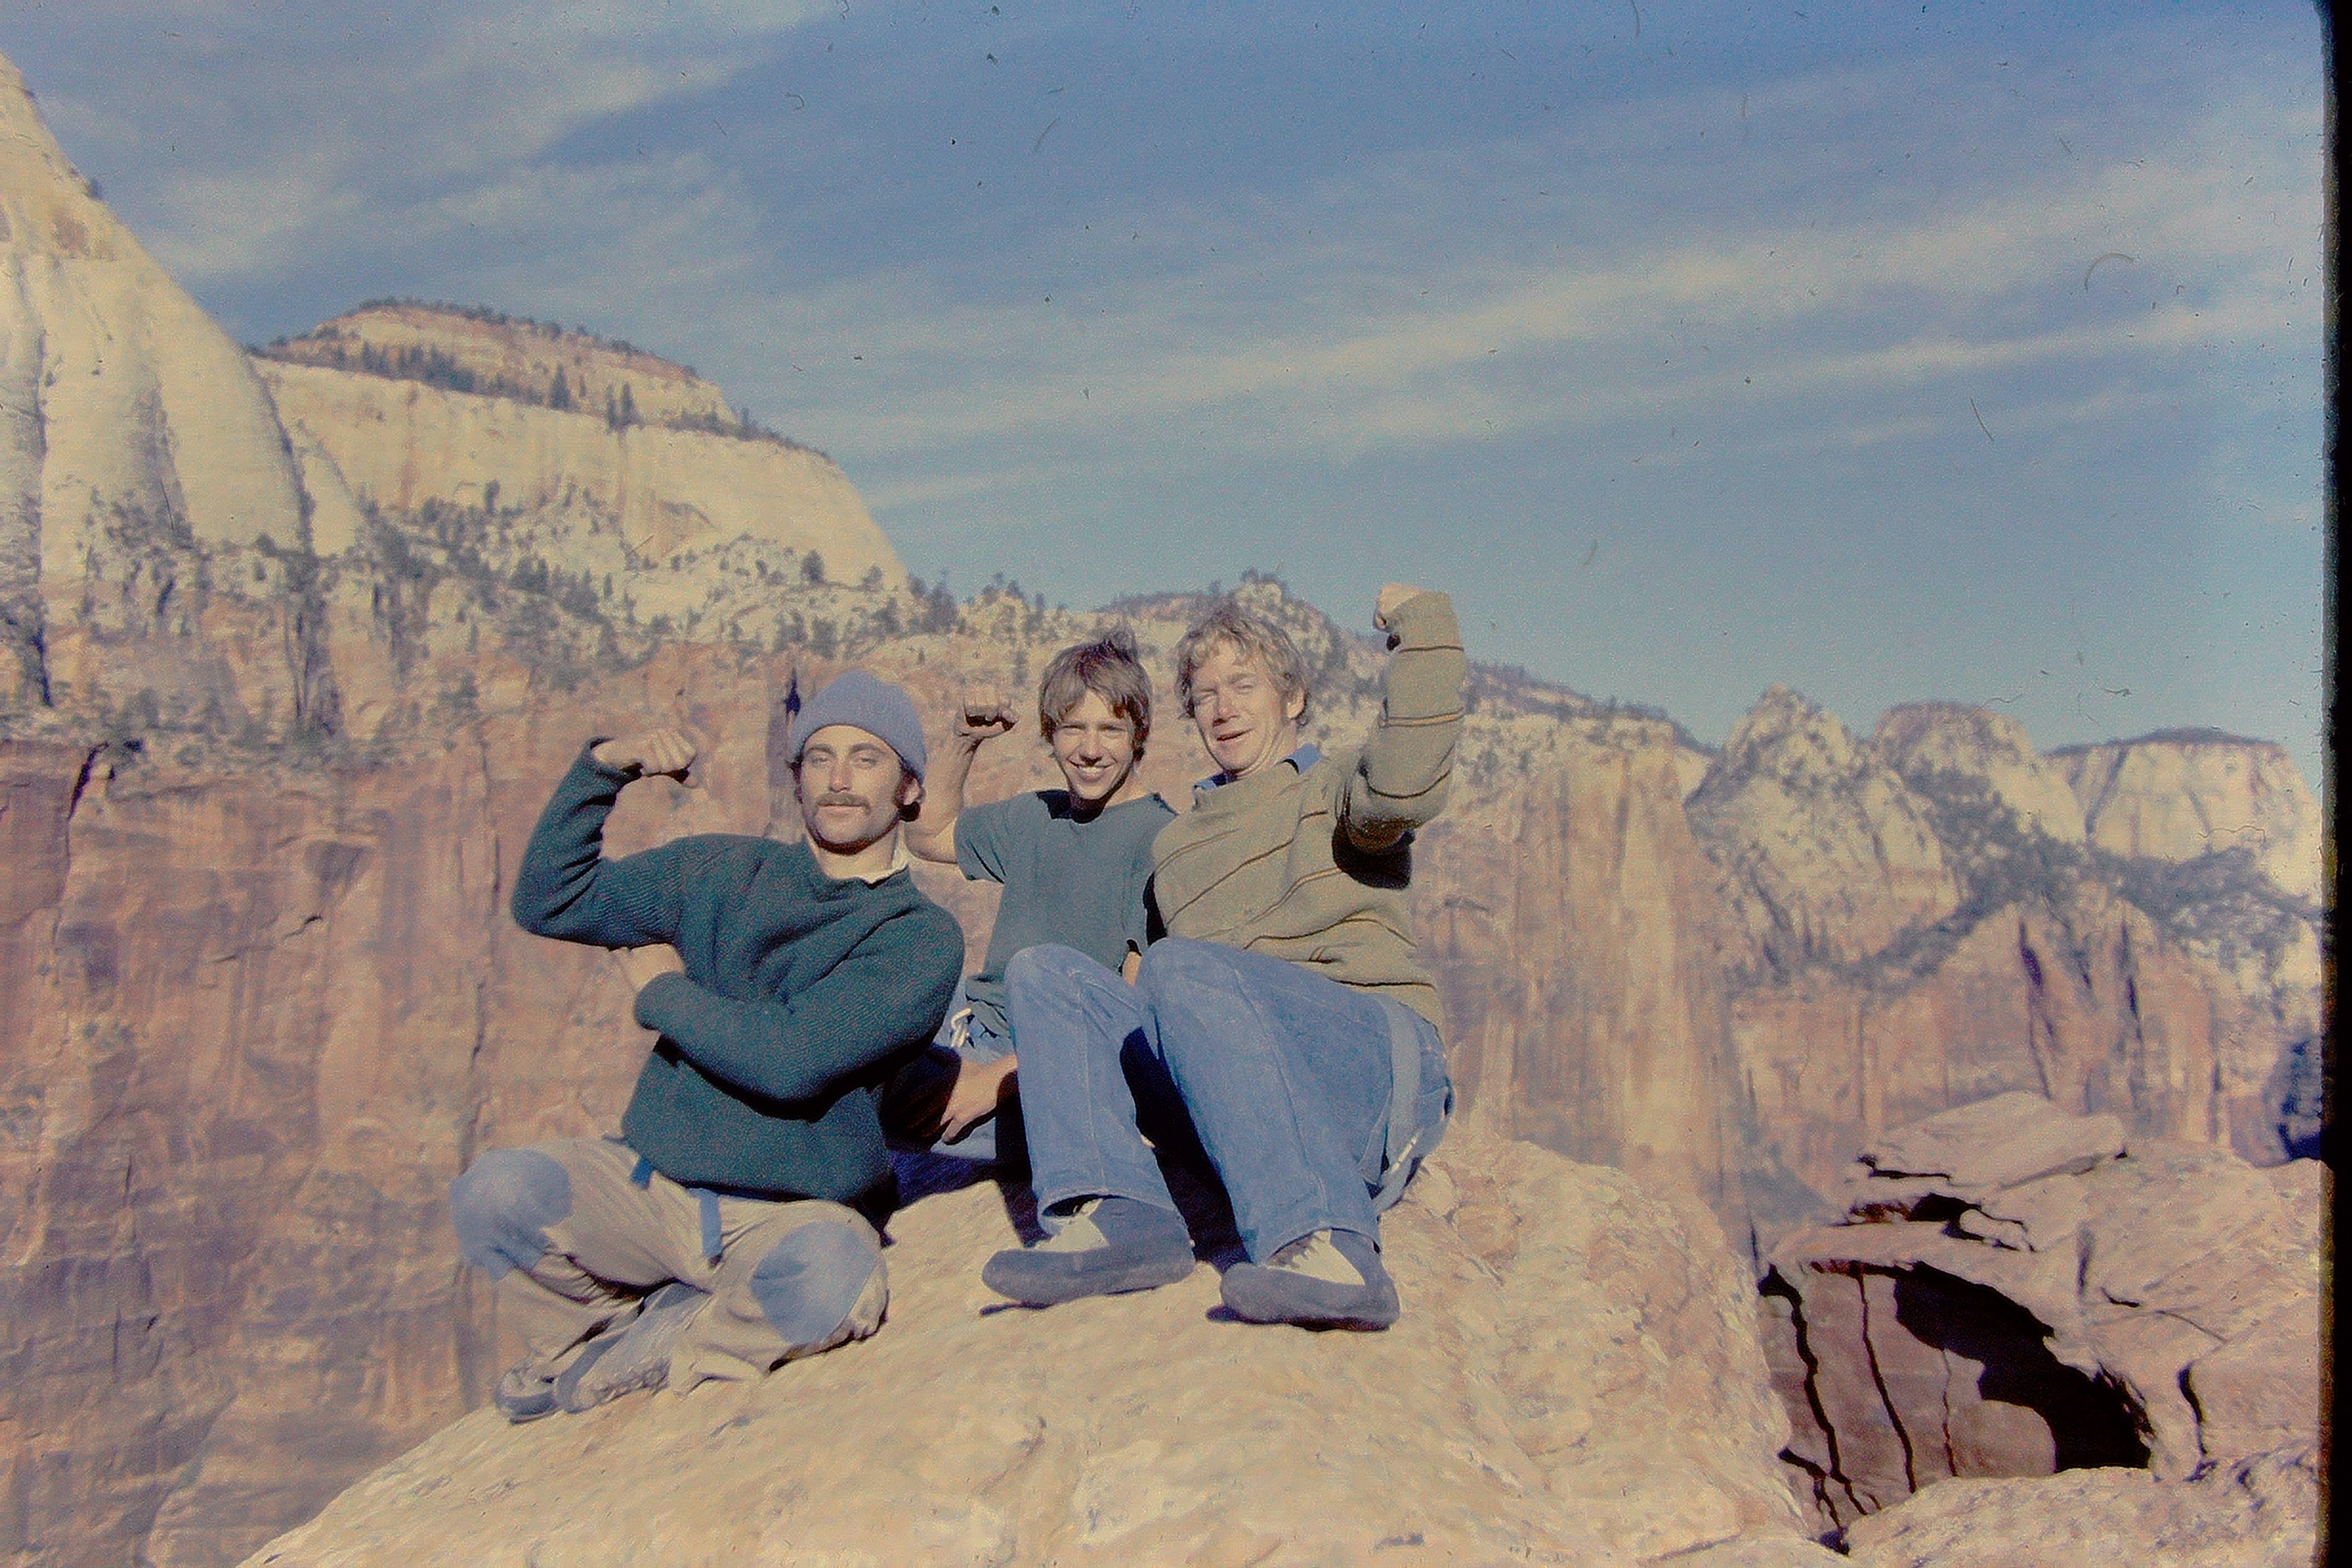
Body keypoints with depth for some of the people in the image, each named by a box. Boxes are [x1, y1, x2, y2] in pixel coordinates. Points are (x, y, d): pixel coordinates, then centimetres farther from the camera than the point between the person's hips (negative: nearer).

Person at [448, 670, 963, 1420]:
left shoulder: (922, 939, -6)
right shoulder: (720, 872, 10)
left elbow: (791, 1061, -18)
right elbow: (549, 902, 8)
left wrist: (662, 991, -4)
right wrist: (602, 769, -3)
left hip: (794, 1215, -3)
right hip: (649, 1188, 3)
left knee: (834, 1279, -37)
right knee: (493, 1193, -25)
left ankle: (635, 1354, -7)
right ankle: (615, 1325, 6)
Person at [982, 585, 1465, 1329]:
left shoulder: (1335, 790, 16)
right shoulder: (1176, 846, 33)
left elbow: (1404, 785, -10)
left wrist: (1423, 625, -7)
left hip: (1378, 1055, -5)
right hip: (1252, 1089, 5)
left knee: (1180, 966, -31)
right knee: (1043, 973, -6)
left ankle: (1328, 1247, -46)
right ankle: (1117, 1212, -29)